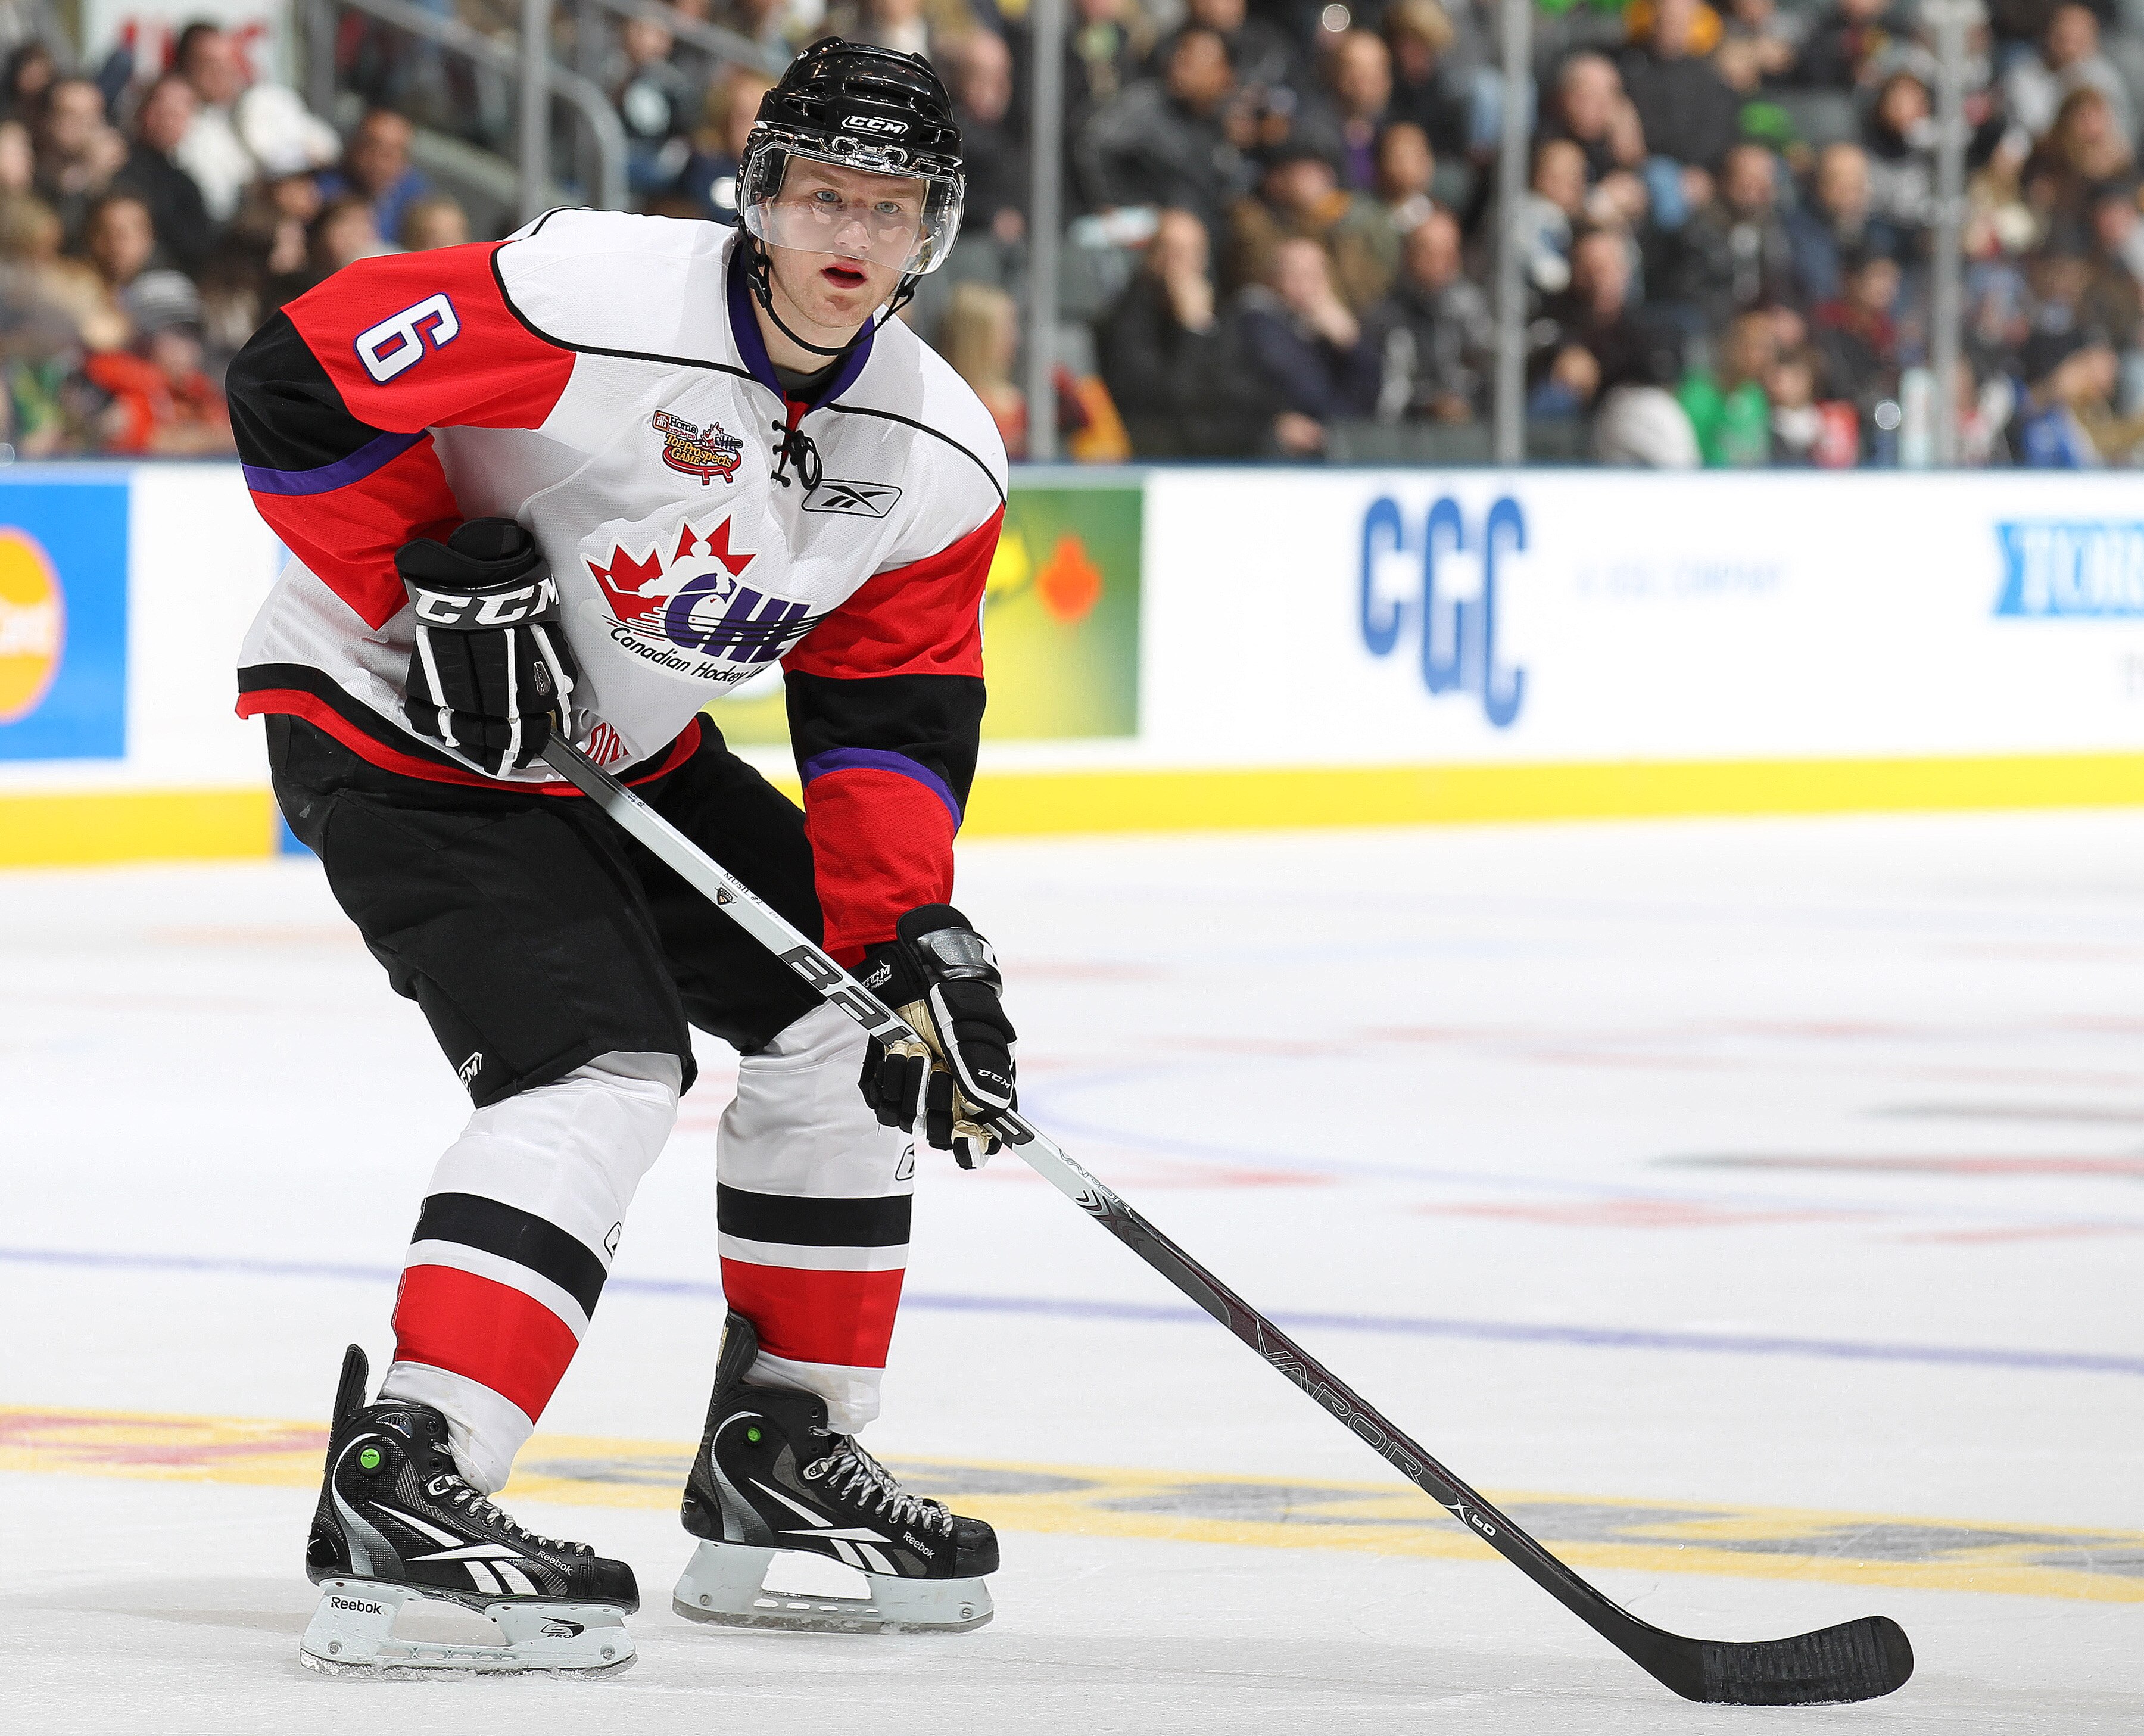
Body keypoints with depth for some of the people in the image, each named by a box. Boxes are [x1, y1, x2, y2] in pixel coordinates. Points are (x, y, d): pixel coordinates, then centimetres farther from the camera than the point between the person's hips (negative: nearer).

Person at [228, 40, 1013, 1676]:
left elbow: (890, 723, -1)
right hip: (387, 725, -8)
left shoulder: (939, 462, -6)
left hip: (619, 745, 8)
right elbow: (300, 381, -23)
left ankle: (784, 1452, 20)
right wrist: (434, 586, -23)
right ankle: (398, 1494, -31)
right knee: (601, 1072, -24)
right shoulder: (594, 301, -27)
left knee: (842, 1014, 9)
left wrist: (915, 937, -14)